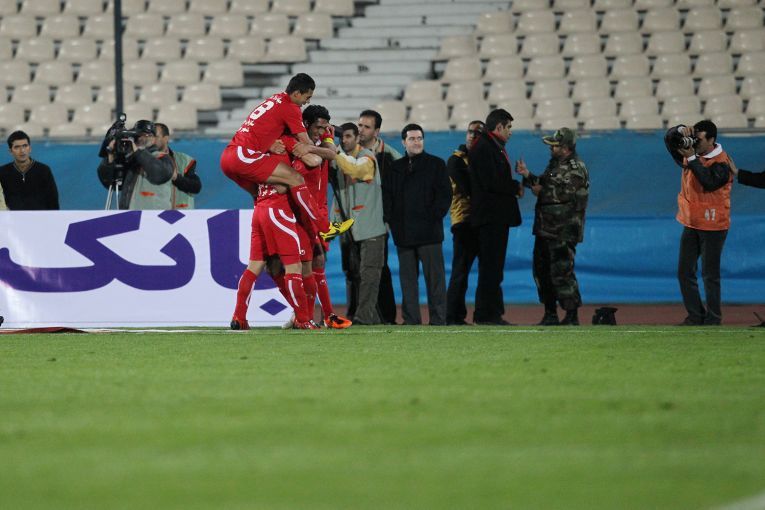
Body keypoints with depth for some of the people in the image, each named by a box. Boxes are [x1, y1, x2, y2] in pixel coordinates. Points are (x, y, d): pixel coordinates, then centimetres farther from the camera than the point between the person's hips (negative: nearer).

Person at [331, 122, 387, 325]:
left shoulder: (367, 157, -6)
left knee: (368, 272, -9)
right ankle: (353, 315, 8)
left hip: (370, 226, -6)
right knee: (352, 273, 6)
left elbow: (354, 170, -25)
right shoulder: (339, 159, 14)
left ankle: (365, 314, -14)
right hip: (348, 228, 6)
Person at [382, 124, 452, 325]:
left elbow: (444, 195, 1)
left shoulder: (436, 165, 6)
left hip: (429, 232, -3)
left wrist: (433, 217, -8)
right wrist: (390, 220, 1)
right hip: (403, 232, 3)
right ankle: (410, 319, 6)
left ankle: (438, 319, -2)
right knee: (407, 277, 3)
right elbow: (386, 196, 13)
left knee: (434, 276, -4)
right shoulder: (395, 168, 15)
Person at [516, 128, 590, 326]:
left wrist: (540, 192, -11)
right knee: (542, 271, 13)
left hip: (563, 233, -10)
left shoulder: (575, 169, -13)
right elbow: (543, 184, 21)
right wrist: (527, 175, 8)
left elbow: (562, 194, -22)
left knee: (561, 272, -10)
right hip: (545, 228, 10)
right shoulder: (555, 164, 17)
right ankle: (550, 315, 21)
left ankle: (572, 316, -5)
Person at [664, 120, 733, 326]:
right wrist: (680, 130, -12)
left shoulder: (722, 162, -15)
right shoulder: (691, 151, 6)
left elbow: (709, 182, -30)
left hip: (712, 226, -7)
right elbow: (669, 138, 10)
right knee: (684, 272, 9)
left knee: (710, 275, -2)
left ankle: (713, 319, 5)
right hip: (691, 224, 7)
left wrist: (692, 159, -27)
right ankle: (695, 316, 16)